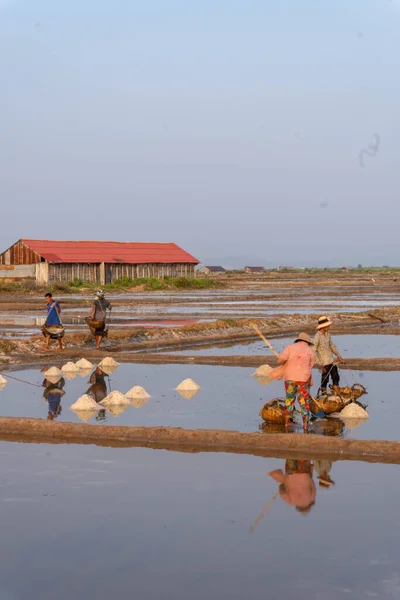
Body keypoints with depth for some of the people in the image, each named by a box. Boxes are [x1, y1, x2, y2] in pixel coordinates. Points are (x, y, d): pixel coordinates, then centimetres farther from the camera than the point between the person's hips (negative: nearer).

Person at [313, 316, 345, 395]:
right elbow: (314, 351, -18)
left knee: (336, 377, 12)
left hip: (331, 361, 8)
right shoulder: (317, 337, -18)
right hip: (324, 362, -8)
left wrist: (338, 356, 15)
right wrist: (319, 364, -20)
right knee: (325, 379, 0)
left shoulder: (328, 334, 4)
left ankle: (337, 394, 22)